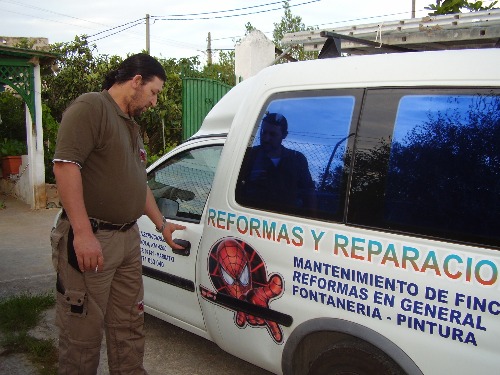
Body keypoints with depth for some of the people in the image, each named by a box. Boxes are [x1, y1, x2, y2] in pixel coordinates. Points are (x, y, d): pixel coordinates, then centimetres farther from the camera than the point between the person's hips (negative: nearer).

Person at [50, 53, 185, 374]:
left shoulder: (132, 126, 19)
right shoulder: (91, 107, -11)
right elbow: (65, 165, -22)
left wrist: (162, 224, 25)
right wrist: (83, 233, -27)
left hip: (128, 238, 9)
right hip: (89, 239, -9)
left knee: (129, 327, 18)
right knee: (83, 333, 3)